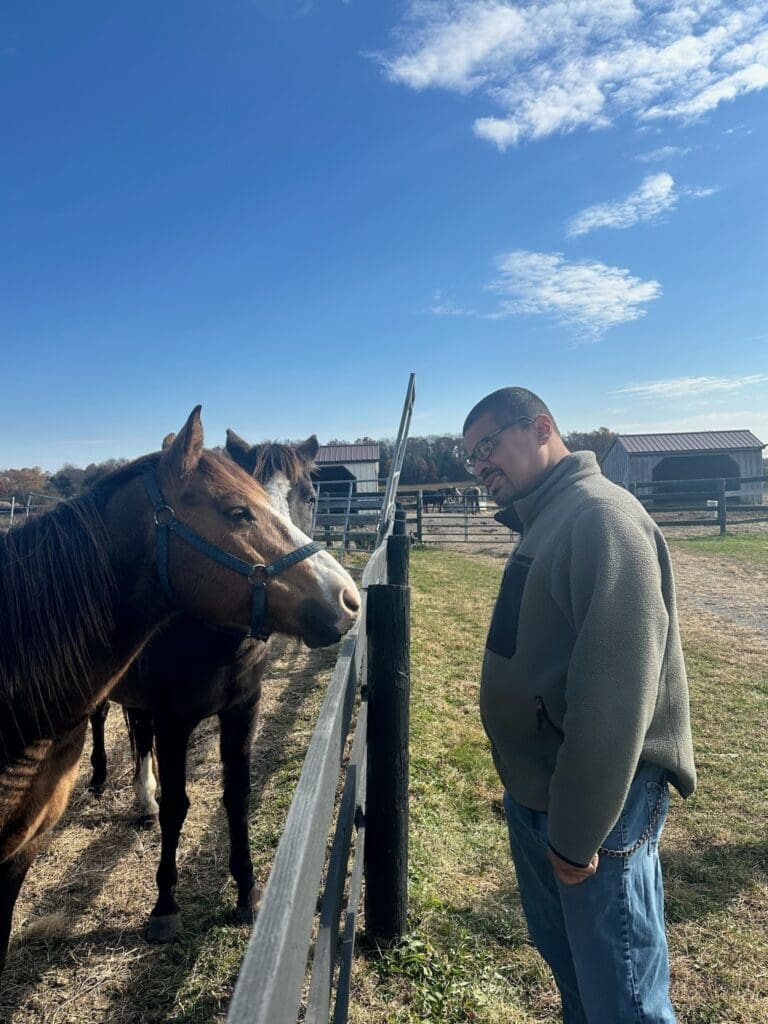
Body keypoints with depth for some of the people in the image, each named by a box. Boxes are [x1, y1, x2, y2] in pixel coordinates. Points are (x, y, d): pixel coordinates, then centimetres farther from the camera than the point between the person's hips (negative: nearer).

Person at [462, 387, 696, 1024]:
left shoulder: (601, 517, -22)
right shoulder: (545, 521, 8)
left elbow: (613, 695, -26)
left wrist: (577, 834, -20)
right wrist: (534, 797, 16)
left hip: (596, 802, -9)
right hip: (533, 789, 9)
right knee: (560, 950, 26)